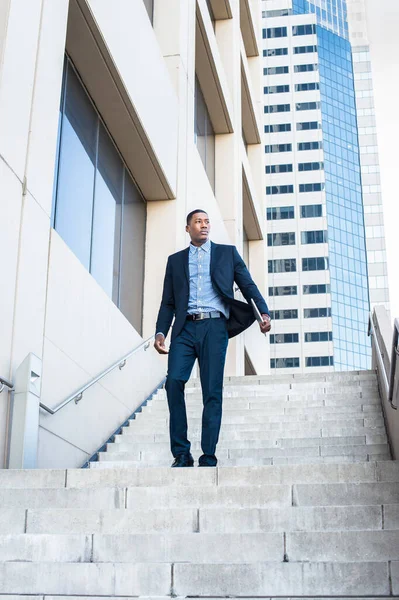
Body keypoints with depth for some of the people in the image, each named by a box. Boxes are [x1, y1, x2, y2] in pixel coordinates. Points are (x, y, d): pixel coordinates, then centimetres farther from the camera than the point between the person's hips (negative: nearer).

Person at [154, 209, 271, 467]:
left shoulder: (227, 252, 15)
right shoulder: (176, 260, 19)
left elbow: (248, 285, 8)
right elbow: (168, 302, 16)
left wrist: (263, 312, -9)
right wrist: (161, 332, 1)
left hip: (214, 327, -1)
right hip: (185, 328, 1)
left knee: (212, 391, -4)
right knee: (174, 381, -16)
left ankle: (208, 456, 1)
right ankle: (181, 453, -7)